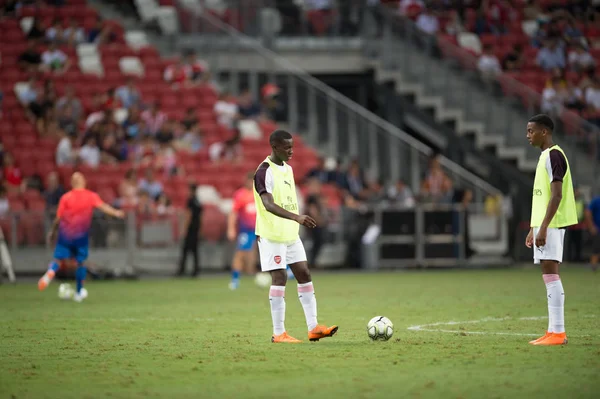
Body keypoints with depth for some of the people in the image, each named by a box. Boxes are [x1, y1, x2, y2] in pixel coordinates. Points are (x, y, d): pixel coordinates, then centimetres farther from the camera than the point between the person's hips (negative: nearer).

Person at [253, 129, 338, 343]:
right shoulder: (264, 172, -17)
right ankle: (278, 333, -3)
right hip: (272, 235, -9)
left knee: (304, 274, 4)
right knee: (279, 278, -8)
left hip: (291, 234, 9)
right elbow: (268, 205, -29)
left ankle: (313, 327, 6)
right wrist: (296, 217, -41)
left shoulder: (288, 169, 12)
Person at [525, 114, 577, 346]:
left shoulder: (553, 155, -12)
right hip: (543, 224, 10)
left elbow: (557, 194, -20)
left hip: (551, 224, -10)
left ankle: (557, 333, -11)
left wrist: (543, 228, -24)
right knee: (549, 276, 8)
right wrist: (534, 228, 24)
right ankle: (554, 331, 10)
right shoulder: (545, 156, 19)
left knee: (550, 275, -11)